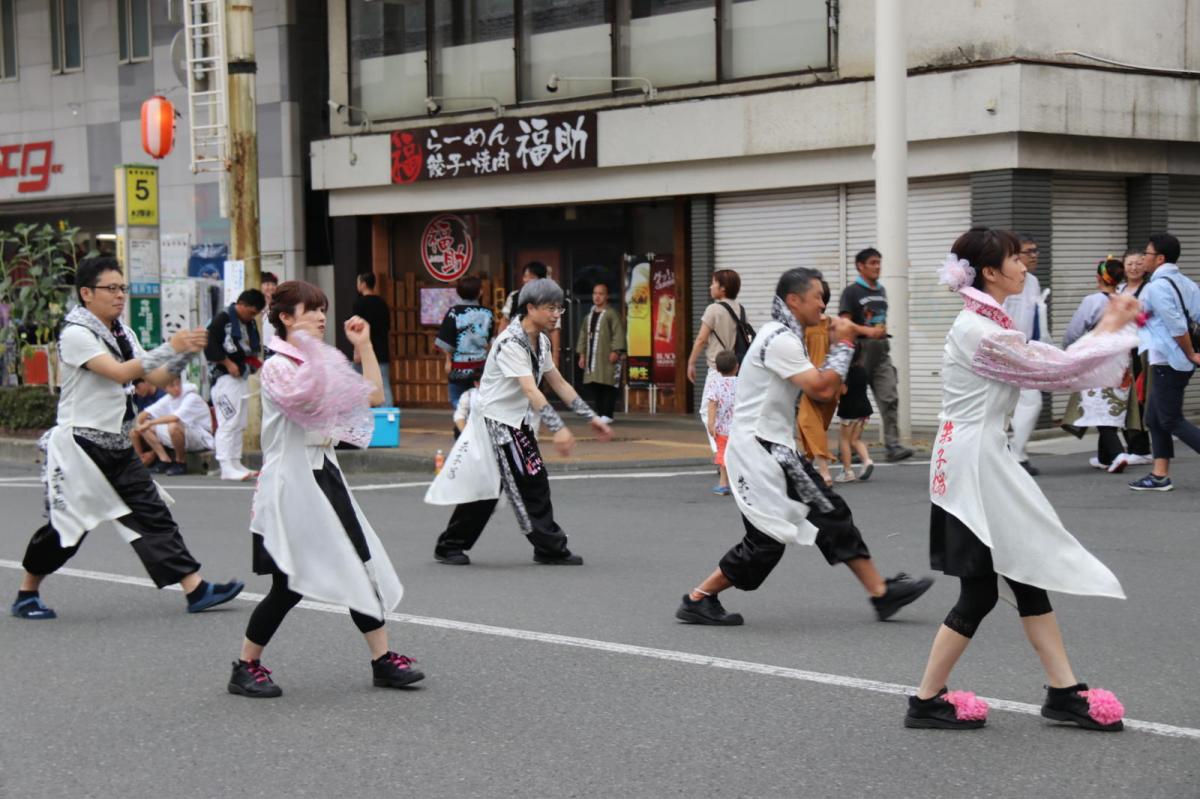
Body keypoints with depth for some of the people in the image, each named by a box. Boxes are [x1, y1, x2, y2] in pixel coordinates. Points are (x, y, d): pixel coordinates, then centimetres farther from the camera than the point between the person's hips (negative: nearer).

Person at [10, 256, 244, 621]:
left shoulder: (122, 333, 11)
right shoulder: (75, 334, -14)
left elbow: (155, 377, 10)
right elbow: (119, 373, -24)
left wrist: (187, 352, -7)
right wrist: (171, 348, -24)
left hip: (118, 446, 7)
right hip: (80, 446, -7)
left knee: (152, 514, -1)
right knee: (65, 525, 1)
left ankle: (195, 588, -6)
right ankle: (27, 594, 19)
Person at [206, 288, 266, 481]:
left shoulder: (249, 323, 15)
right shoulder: (223, 319, -12)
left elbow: (254, 346, 27)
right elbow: (210, 345, -17)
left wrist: (254, 357, 6)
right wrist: (228, 363, -18)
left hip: (242, 377, 9)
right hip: (225, 377, -9)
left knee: (239, 425, 11)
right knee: (228, 423, -11)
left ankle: (236, 464, 17)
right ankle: (226, 468, -12)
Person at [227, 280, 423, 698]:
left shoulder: (324, 363, 14)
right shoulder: (276, 367, -10)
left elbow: (374, 396, 12)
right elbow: (303, 398, -29)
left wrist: (364, 346, 8)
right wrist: (306, 346, -30)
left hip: (324, 472, 8)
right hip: (291, 480, -8)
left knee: (361, 567, 4)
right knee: (289, 586, -4)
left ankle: (383, 660, 11)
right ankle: (245, 667, 11)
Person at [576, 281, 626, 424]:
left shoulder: (612, 314, -3)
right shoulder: (588, 317, 19)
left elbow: (618, 334, -10)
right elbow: (583, 336, 21)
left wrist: (615, 351, -18)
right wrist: (582, 354, 14)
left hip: (607, 358, -7)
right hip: (591, 358, 7)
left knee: (608, 386, -8)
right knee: (595, 387, 7)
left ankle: (607, 414, -6)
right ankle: (599, 413, 13)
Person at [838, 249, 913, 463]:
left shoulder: (881, 291, 16)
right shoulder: (851, 292, -4)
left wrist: (883, 329, 13)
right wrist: (869, 332, -23)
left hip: (881, 351, 5)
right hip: (860, 350, -5)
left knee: (890, 398, -9)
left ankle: (893, 446, -14)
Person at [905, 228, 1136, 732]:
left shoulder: (986, 323, 12)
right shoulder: (982, 331, -19)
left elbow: (1046, 369, 13)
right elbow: (1056, 369, -14)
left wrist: (1108, 330, 10)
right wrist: (1111, 327, -1)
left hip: (984, 461, 10)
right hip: (972, 464, -10)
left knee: (1027, 576, 11)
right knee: (979, 592, -2)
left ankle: (1063, 692, 15)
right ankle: (927, 702, 9)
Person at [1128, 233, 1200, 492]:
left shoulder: (1157, 286, -16)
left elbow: (1177, 326, -20)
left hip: (1168, 362, -9)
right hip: (1167, 361, 9)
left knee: (1171, 421, -2)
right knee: (1154, 417, 14)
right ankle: (1160, 475, 15)